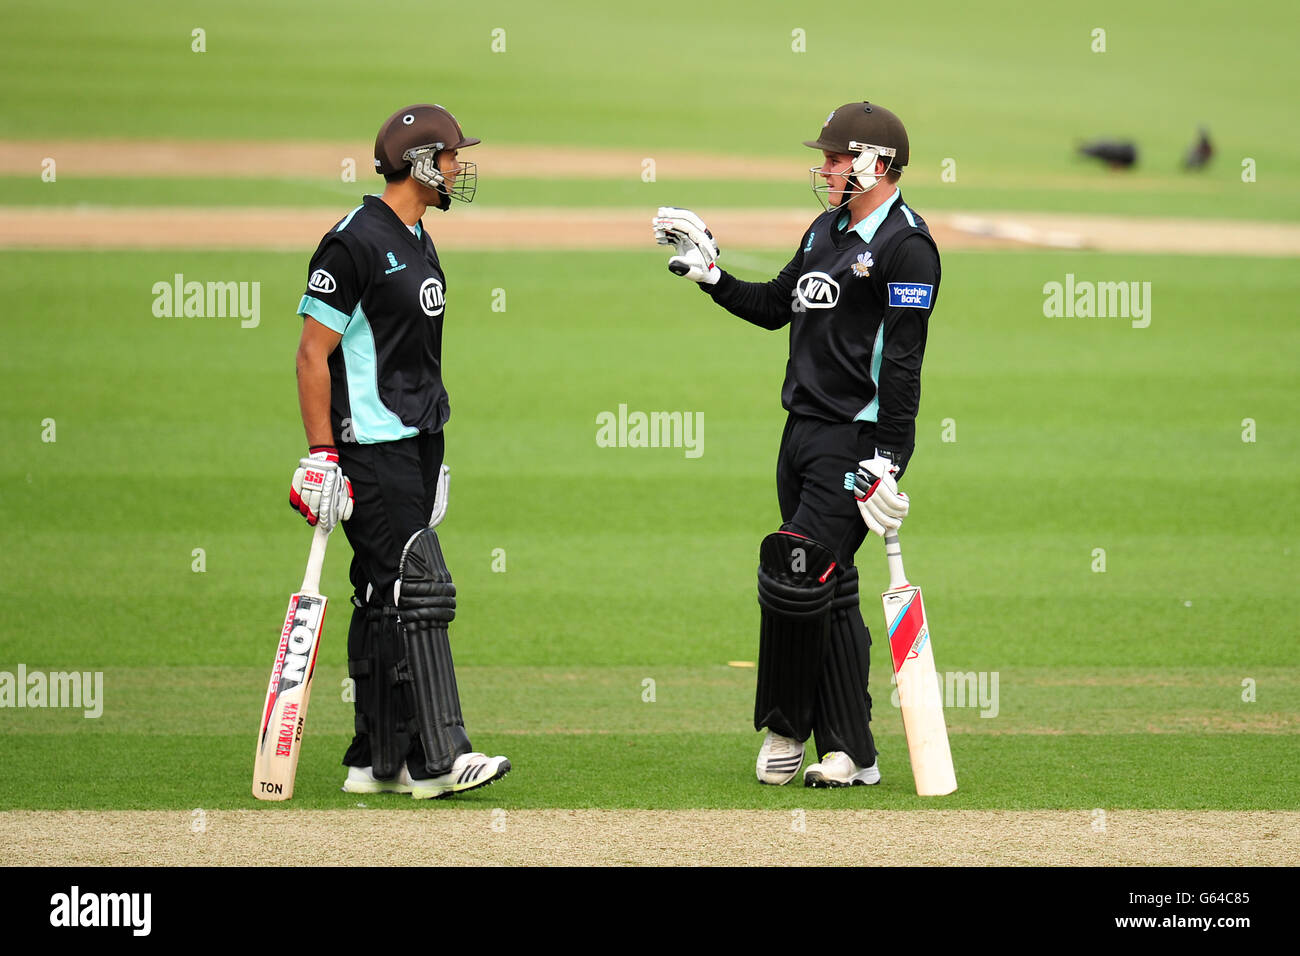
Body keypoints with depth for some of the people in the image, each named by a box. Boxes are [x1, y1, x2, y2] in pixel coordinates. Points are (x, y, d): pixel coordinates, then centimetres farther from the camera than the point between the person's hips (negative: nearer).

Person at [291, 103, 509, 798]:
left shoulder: (418, 244, 16)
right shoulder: (355, 243, -14)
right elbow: (313, 354, -15)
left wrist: (433, 456, 24)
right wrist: (321, 455, -20)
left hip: (415, 447, 10)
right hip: (371, 450, -10)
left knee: (385, 599, 11)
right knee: (419, 589, -13)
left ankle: (377, 763, 14)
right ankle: (437, 759, -14)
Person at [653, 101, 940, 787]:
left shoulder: (906, 246, -12)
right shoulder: (827, 231, 16)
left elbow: (902, 362, -17)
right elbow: (774, 307, 27)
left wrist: (888, 461, -20)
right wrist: (709, 272, 15)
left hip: (857, 439, -9)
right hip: (803, 432, 9)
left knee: (796, 576, -14)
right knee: (829, 594, 8)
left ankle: (785, 730, 0)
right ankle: (850, 755, 11)